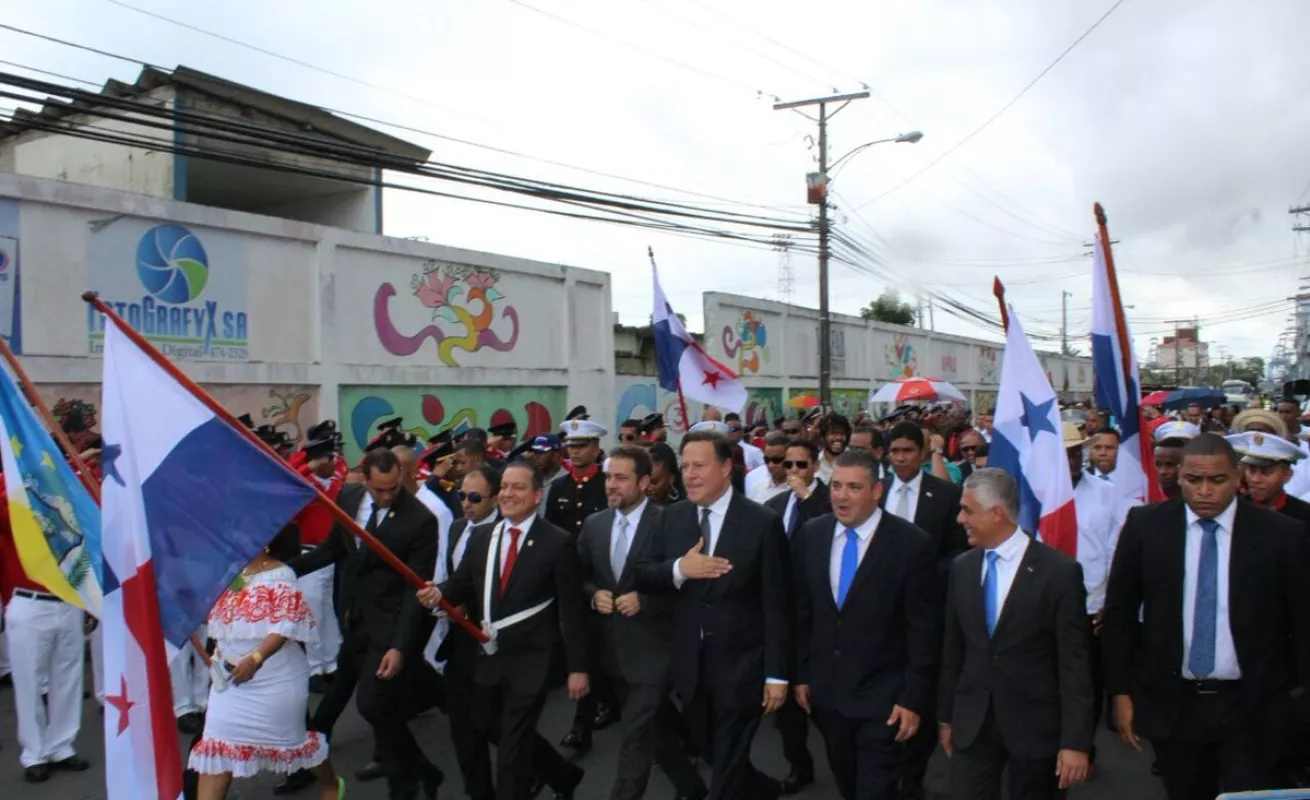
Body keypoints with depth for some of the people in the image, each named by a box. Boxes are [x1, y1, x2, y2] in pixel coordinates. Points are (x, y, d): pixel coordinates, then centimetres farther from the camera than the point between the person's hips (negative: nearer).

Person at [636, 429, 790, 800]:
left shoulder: (762, 522, -12)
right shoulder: (672, 517, 2)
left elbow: (776, 605, -10)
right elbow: (642, 575, 1)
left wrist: (776, 673, -11)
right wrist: (678, 568, -19)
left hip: (741, 665, -5)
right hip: (690, 664, 5)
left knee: (728, 765, 4)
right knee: (715, 755, 22)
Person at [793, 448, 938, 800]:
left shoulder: (911, 543, -15)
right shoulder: (810, 535, -2)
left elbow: (924, 630, -12)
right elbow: (801, 611, 6)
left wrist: (914, 698, -12)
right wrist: (801, 674, 7)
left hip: (882, 694, -4)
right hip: (826, 690, 5)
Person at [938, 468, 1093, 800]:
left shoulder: (1060, 571, -12)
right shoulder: (961, 567, 2)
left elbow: (1074, 661, -12)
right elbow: (952, 648, 8)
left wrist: (1076, 741, -13)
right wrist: (945, 716, 11)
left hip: (1035, 724, -3)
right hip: (971, 722, 3)